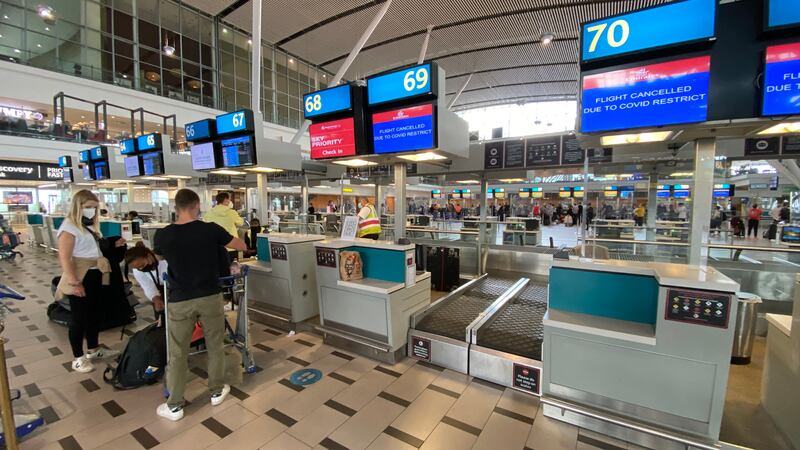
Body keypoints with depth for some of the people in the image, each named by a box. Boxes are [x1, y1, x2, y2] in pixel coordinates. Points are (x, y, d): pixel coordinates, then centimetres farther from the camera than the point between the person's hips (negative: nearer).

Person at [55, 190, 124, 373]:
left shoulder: (90, 226, 12)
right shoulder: (69, 226, -14)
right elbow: (64, 257, -21)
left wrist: (114, 245, 4)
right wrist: (74, 282, -27)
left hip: (95, 277, 9)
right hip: (80, 279, -8)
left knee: (95, 313, 18)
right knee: (79, 318, 3)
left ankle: (93, 349, 33)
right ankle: (78, 358, 17)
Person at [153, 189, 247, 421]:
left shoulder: (163, 235, -6)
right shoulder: (211, 230, -12)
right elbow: (242, 247, 1)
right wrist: (221, 240, 21)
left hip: (179, 301, 1)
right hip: (210, 297, -1)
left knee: (177, 354, 14)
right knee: (215, 346, 16)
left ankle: (174, 406, 26)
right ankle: (217, 391, 31)